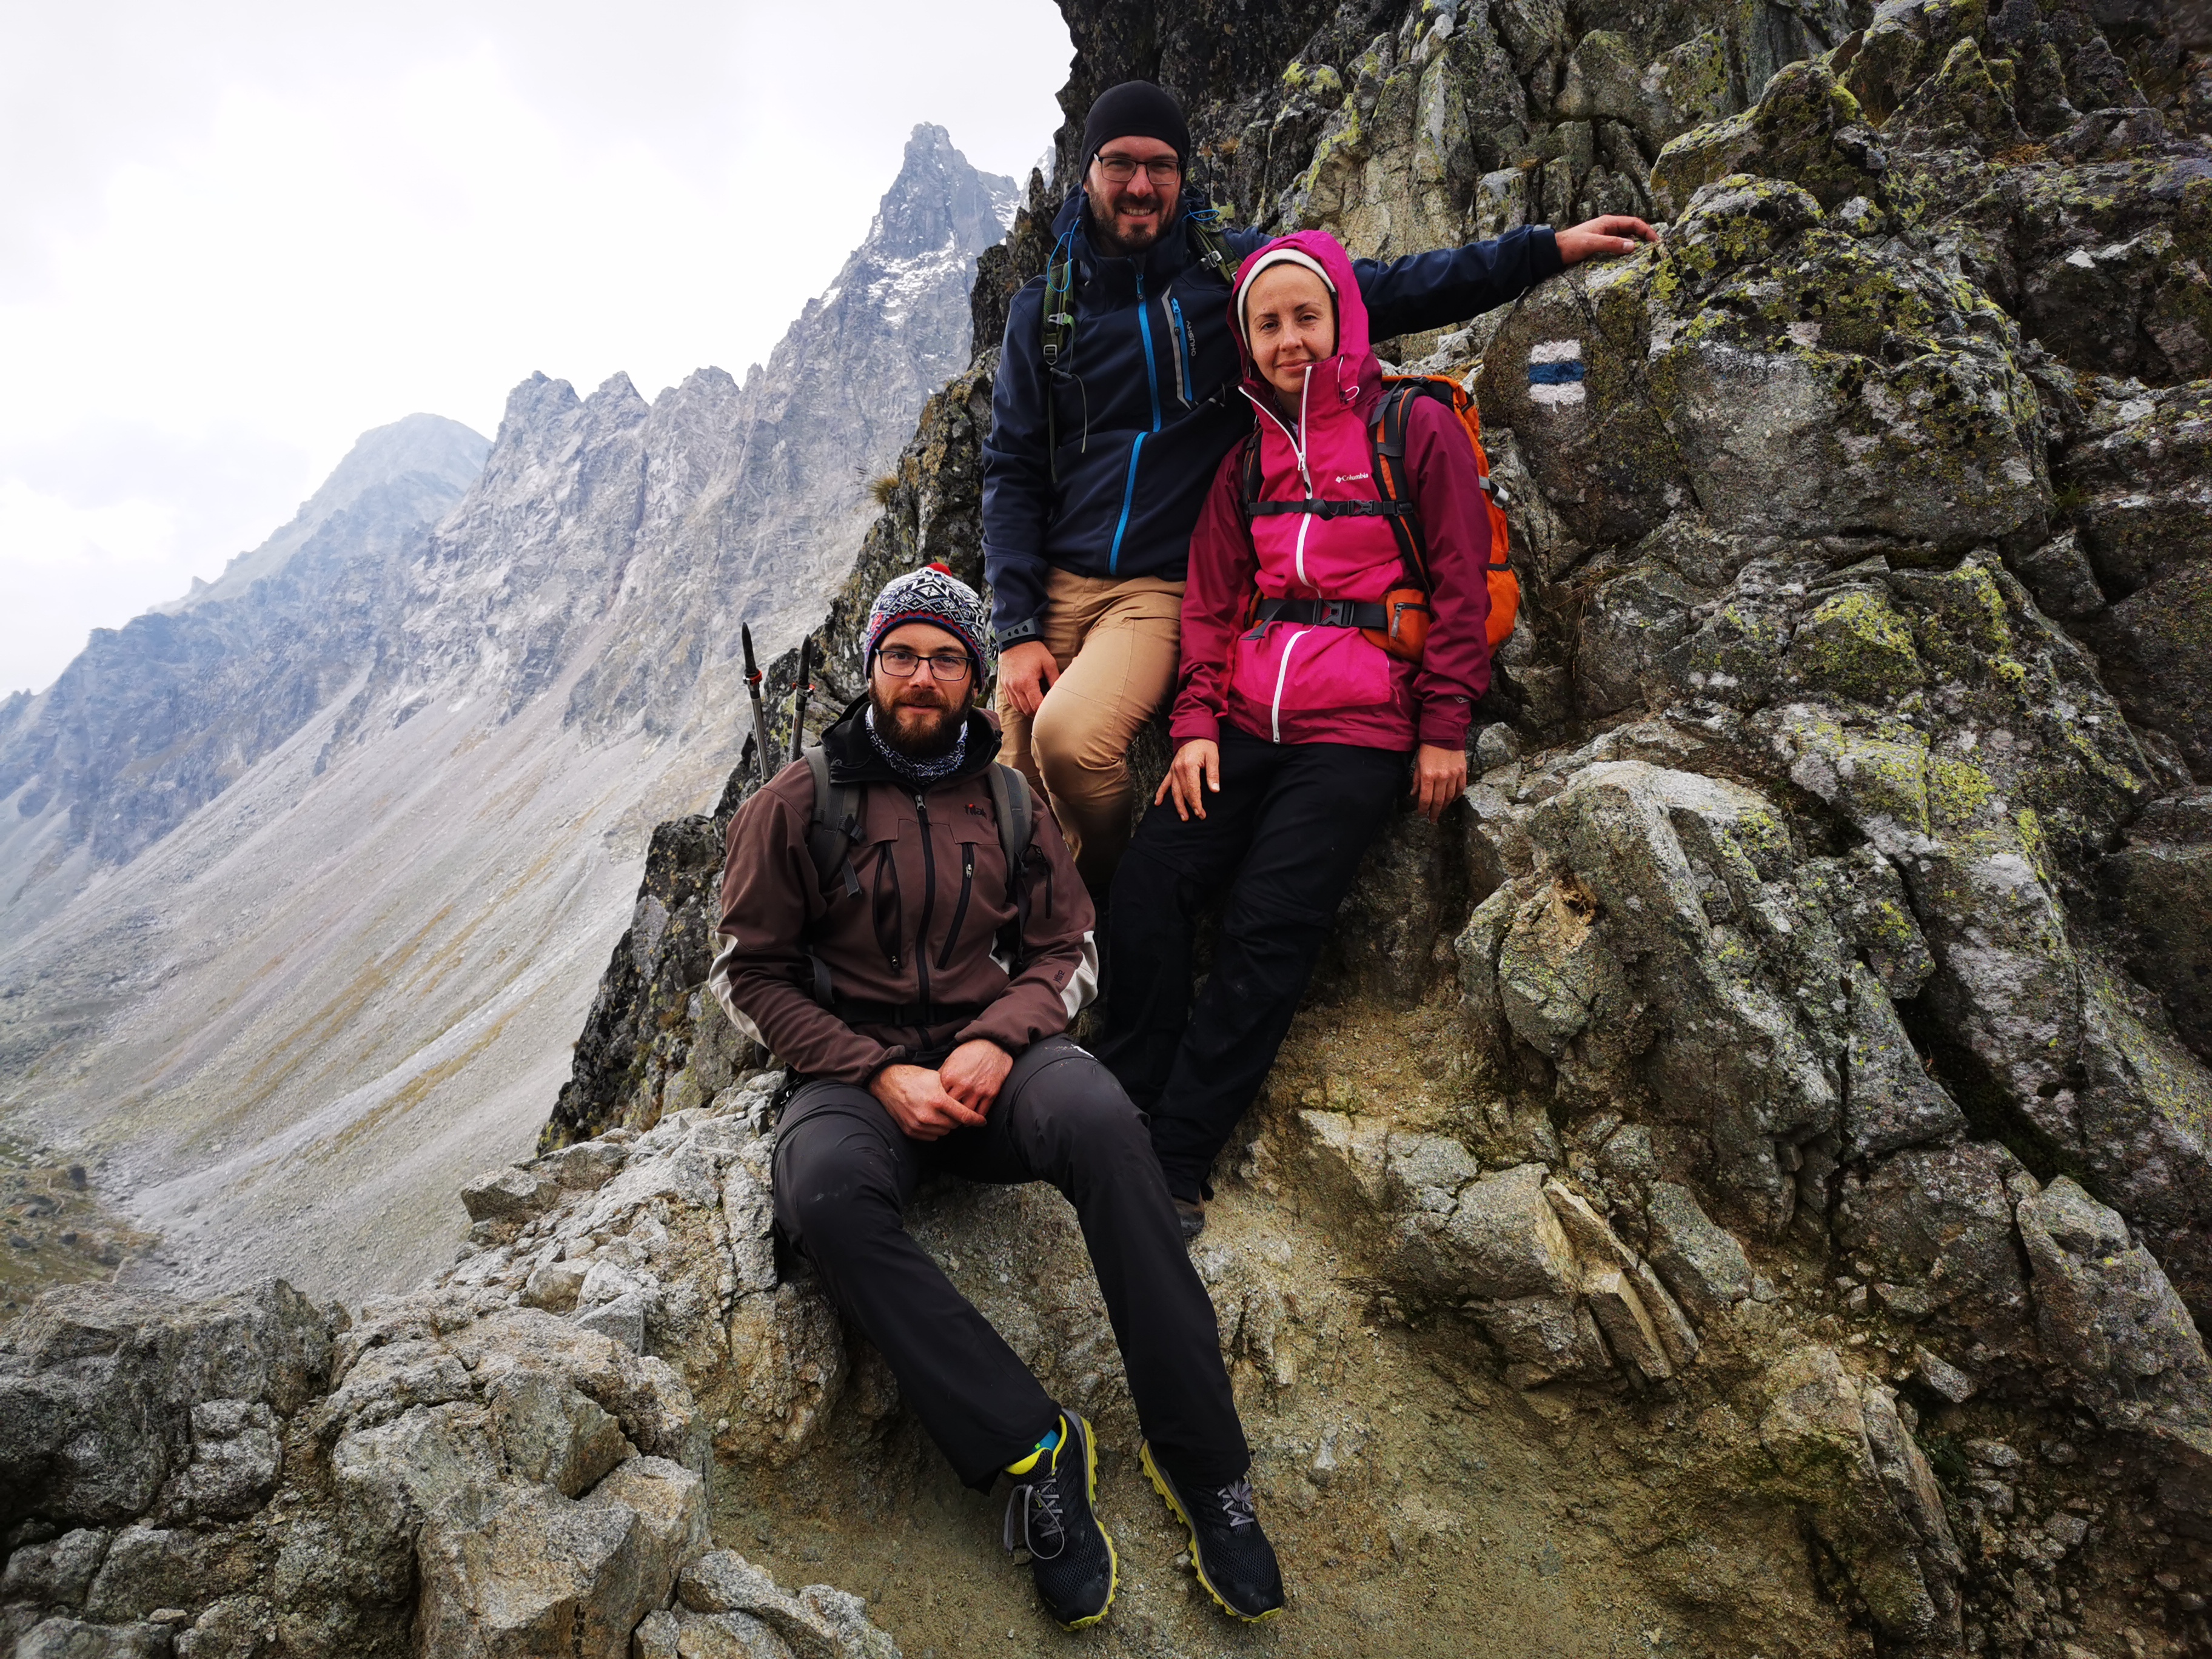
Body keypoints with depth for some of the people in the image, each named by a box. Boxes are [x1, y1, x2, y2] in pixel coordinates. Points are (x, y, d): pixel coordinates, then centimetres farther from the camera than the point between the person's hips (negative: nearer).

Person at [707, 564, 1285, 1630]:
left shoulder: (1009, 803, 12)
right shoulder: (800, 803, 4)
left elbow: (1064, 951, 12)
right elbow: (751, 974, 2)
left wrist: (996, 1039, -10)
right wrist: (879, 1074, -12)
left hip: (991, 1055, 1)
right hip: (854, 1071, -1)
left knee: (1100, 1118, -32)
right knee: (824, 1189, -36)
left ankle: (1200, 1459, -23)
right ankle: (1030, 1448, -25)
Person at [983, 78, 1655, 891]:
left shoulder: (1233, 267, 5)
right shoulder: (1046, 305, 9)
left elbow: (1384, 291, 7)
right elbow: (1012, 469, 6)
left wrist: (1548, 248, 0)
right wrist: (1016, 627, -4)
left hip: (1164, 588, -2)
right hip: (1054, 580, 3)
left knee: (1070, 737, -29)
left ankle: (1115, 899, 0)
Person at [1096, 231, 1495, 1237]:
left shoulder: (1416, 430, 3)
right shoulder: (1247, 461, 18)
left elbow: (1461, 586, 1)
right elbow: (1211, 600, 15)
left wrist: (1444, 730, -4)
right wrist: (1196, 723, 2)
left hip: (1358, 729, -5)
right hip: (1246, 723, 5)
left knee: (1267, 927, -17)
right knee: (1147, 884, -14)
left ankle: (1178, 1160, -11)